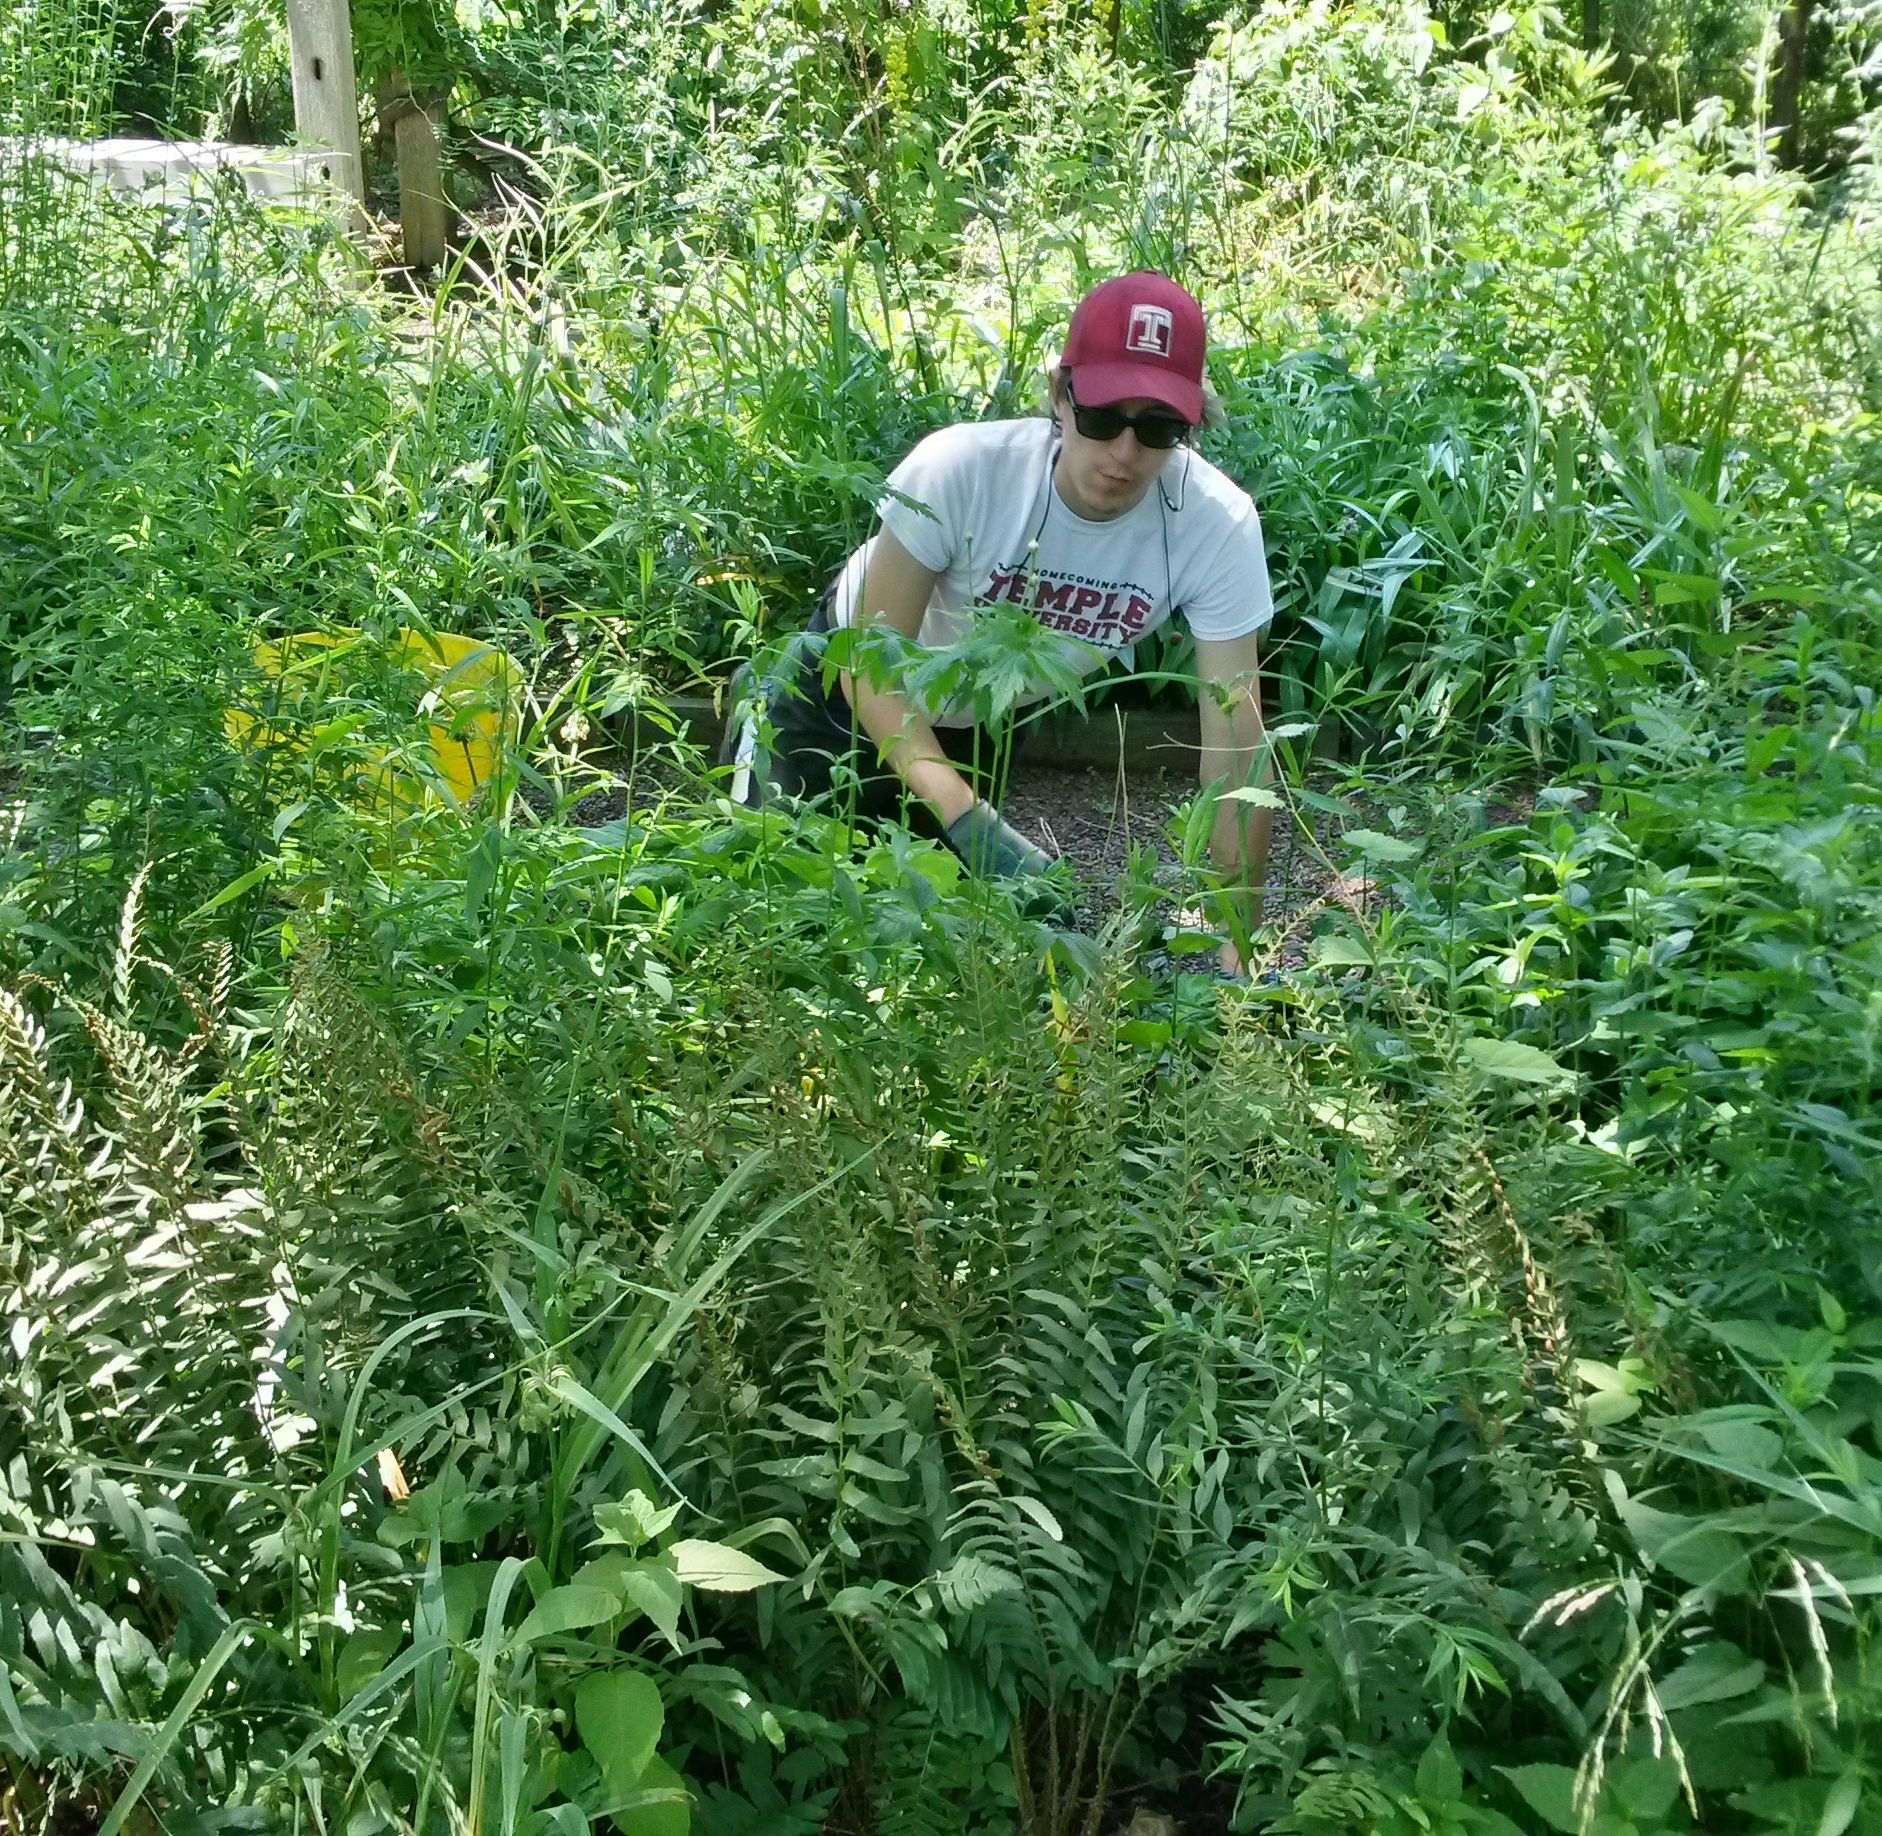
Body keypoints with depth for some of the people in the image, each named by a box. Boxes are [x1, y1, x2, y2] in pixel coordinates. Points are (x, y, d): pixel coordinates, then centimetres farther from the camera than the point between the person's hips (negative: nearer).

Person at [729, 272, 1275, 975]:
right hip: (852, 684, -3)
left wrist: (1240, 944, -31)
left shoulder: (1218, 524, -31)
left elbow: (1234, 738, -29)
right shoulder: (959, 470, -37)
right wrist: (965, 815, -44)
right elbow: (873, 664, -30)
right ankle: (764, 734, 30)